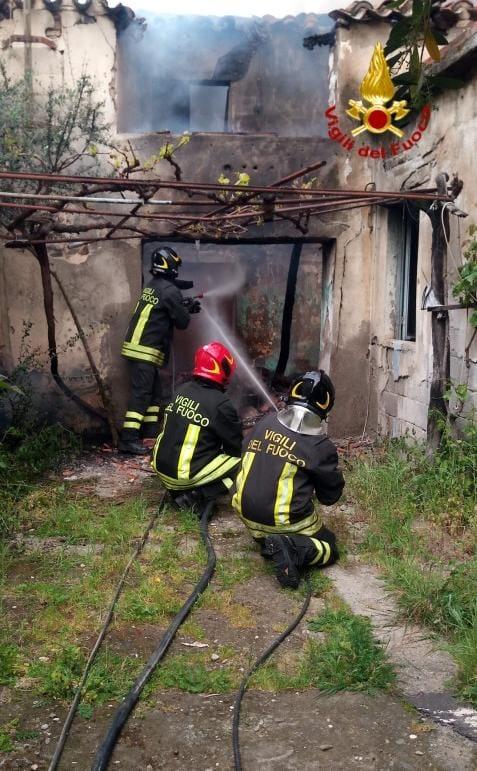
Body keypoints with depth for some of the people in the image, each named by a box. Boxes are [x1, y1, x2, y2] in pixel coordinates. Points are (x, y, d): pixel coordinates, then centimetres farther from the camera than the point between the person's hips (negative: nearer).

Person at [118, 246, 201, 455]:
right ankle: (129, 438, -15)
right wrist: (187, 310, 14)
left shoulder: (152, 286, 13)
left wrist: (185, 305, 21)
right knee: (141, 392, -12)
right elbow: (182, 322, -5)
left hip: (137, 346, 9)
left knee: (154, 390, 18)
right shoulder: (170, 291, -12)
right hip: (146, 350, -9)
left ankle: (151, 428, 26)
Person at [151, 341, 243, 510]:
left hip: (161, 466, 8)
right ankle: (195, 496, -10)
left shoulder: (182, 390, 5)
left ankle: (177, 489, 14)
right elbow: (236, 447, -5)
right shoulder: (220, 404, -16)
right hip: (186, 474, -8)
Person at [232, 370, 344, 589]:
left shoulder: (264, 423, -3)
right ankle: (292, 549, -11)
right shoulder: (320, 446, -16)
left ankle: (267, 542, 6)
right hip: (285, 520, -5)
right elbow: (331, 496, -3)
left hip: (247, 512, 6)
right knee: (329, 549, 17)